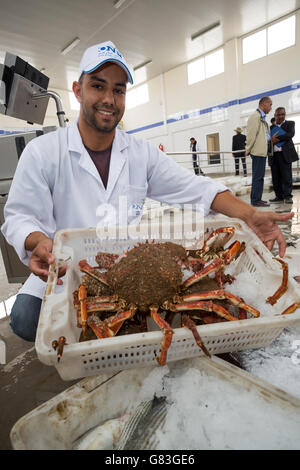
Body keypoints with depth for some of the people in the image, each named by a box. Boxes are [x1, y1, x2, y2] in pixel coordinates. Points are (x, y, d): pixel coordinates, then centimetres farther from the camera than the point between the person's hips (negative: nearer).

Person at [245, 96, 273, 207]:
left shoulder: (262, 117, 23)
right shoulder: (255, 116, -9)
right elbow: (251, 134, -14)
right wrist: (248, 150, -14)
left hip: (263, 151, 10)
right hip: (258, 151, -10)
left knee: (259, 176, 11)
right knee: (258, 176, -9)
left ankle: (257, 199, 16)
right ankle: (255, 200, -6)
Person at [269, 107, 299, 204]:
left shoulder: (290, 123, 11)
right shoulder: (271, 128, 21)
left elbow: (291, 134, -6)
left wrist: (277, 139, -13)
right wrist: (271, 141, -6)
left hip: (285, 154, -3)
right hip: (273, 155, 3)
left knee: (286, 176, -6)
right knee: (276, 177, 2)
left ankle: (287, 196, -2)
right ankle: (279, 196, 10)